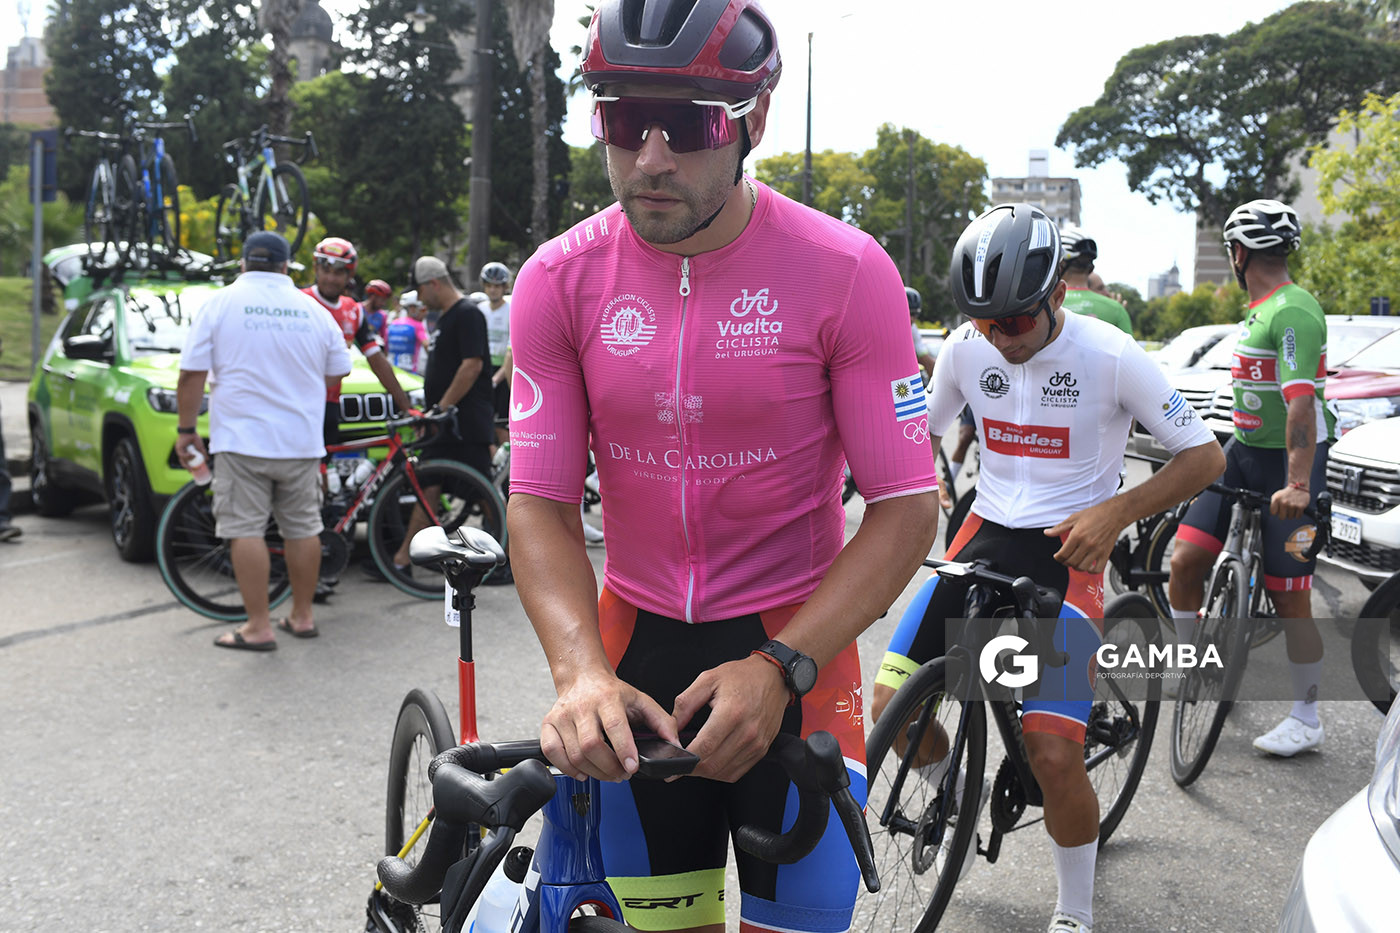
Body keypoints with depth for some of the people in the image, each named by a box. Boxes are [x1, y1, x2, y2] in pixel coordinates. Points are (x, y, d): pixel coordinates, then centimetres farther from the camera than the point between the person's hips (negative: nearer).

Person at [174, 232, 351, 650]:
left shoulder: (221, 303, -1)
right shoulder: (313, 310, 7)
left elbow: (192, 374, -5)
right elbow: (336, 373, 14)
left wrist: (186, 430, 4)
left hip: (242, 439, -3)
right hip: (301, 441, 4)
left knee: (246, 530, -2)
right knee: (303, 528, 11)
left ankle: (258, 627, -3)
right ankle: (302, 616, 19)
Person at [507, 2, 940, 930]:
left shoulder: (848, 273, -15)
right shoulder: (558, 280, -8)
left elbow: (907, 507, -13)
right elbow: (539, 503, -7)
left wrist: (780, 669, -24)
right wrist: (580, 671, -24)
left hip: (794, 642, -1)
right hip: (634, 643, 2)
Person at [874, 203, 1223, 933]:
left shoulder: (1112, 357, -15)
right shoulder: (964, 349, -4)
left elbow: (1205, 457, -9)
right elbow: (922, 436, 11)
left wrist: (1116, 511, -25)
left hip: (1068, 550, -4)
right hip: (984, 534, 4)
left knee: (1053, 754, -14)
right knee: (893, 704, -8)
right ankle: (961, 795, 26)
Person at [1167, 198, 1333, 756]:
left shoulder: (1293, 312, -19)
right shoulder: (1261, 309, 11)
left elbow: (1301, 404, -30)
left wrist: (1298, 484, -37)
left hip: (1289, 463, -8)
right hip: (1243, 450, 8)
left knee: (1288, 598, -1)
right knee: (1184, 561, -1)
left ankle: (1305, 719, 14)